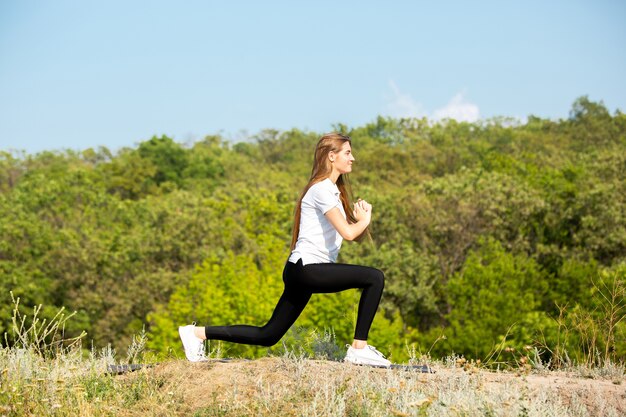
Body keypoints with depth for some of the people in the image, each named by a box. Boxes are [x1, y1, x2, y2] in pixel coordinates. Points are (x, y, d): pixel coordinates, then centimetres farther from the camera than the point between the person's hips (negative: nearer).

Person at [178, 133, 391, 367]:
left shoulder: (333, 190, 21)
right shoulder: (321, 189, -10)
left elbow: (356, 236, 19)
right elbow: (348, 233, -20)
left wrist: (361, 218, 0)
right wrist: (364, 220, 0)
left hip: (302, 273, 10)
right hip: (306, 268, -10)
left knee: (267, 336, 9)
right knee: (374, 278, -18)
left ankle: (198, 333, 13)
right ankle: (359, 350, -15)